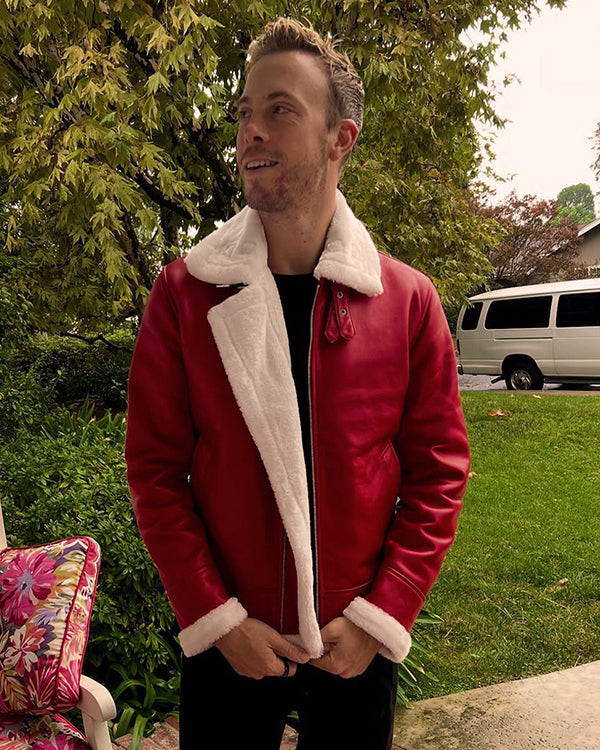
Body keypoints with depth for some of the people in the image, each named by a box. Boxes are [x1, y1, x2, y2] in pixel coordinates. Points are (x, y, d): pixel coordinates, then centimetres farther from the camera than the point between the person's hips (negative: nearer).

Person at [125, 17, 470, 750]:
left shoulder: (408, 301, -8)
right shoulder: (184, 292, -9)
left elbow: (438, 471, -4)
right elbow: (156, 469, -6)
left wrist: (381, 616, -9)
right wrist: (215, 619, -10)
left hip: (358, 642, 1)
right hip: (226, 641, 0)